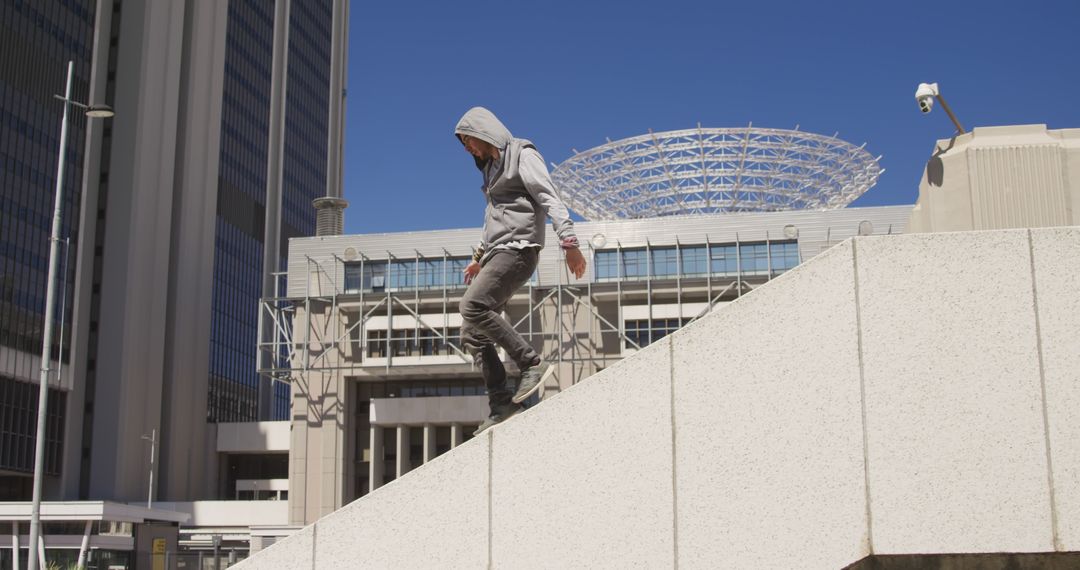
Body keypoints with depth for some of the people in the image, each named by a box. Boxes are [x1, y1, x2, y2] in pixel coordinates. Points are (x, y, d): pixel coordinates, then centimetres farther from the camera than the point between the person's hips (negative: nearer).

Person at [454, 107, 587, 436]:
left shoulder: (522, 155, -1)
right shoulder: (493, 166, 24)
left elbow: (550, 198, -12)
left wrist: (568, 240, -23)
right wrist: (480, 256, 39)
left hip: (517, 249, -9)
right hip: (497, 253, 9)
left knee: (472, 306, -28)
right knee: (472, 335, -1)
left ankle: (532, 363, -26)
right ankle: (501, 402, -3)